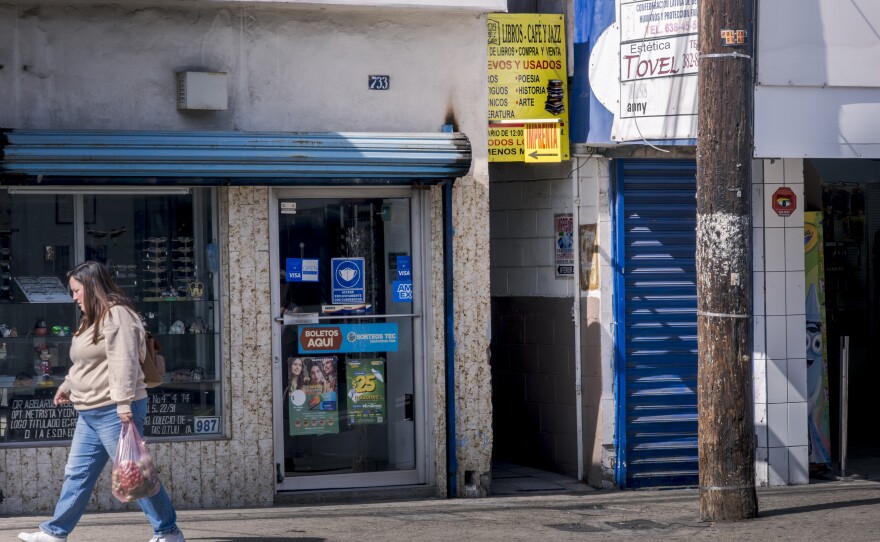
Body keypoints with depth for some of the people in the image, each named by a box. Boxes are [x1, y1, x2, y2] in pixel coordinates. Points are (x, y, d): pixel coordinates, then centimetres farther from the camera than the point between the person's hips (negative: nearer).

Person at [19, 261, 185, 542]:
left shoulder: (116, 315, -13)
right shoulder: (93, 320, 19)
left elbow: (124, 362, -24)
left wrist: (124, 403, -31)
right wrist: (66, 386, 41)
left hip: (114, 411, -10)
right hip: (90, 413, 10)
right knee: (77, 474, 11)